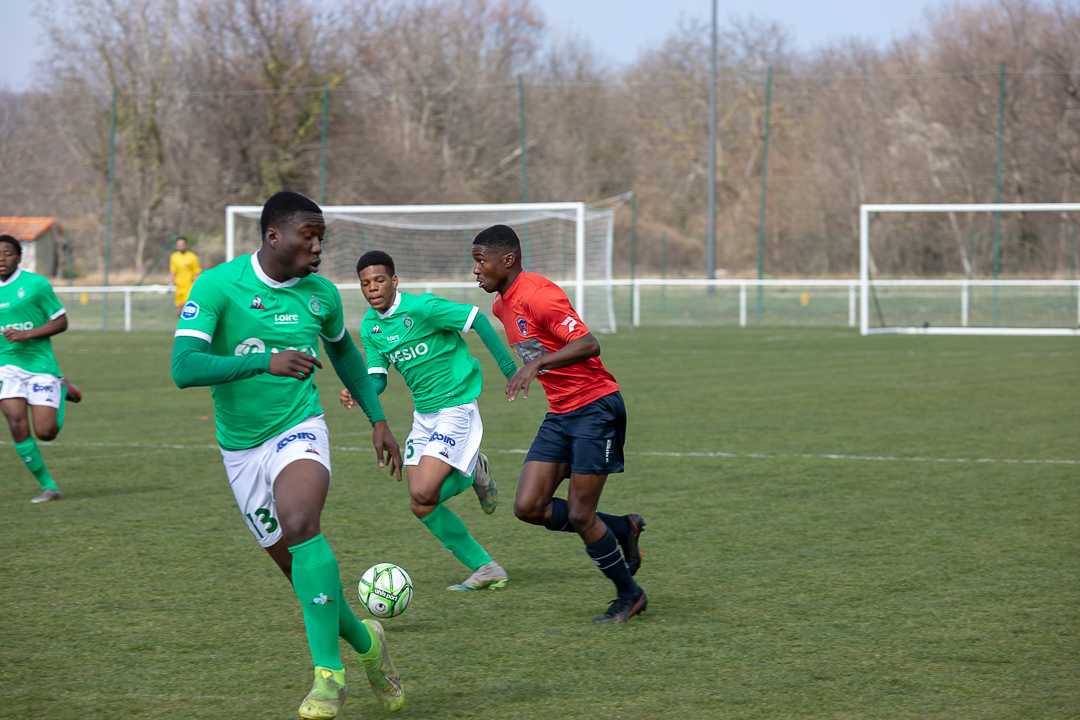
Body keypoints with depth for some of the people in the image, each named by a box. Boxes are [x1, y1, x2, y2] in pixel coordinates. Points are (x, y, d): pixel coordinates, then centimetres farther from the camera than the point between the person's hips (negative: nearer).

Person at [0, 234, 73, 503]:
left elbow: (61, 322, -4)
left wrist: (27, 334, -16)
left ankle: (61, 393, 26)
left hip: (40, 364, -3)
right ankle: (48, 486, -1)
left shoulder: (36, 284, -5)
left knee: (45, 432, -7)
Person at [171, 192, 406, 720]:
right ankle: (365, 642, 34)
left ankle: (329, 673, -27)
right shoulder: (216, 286, -15)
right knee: (298, 569, 6)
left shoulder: (320, 294, -2)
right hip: (241, 447, 1)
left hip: (299, 430, 0)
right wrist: (265, 362, -37)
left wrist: (377, 419, 18)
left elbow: (343, 350, 21)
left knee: (300, 524, -30)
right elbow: (184, 369, -26)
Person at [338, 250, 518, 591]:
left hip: (457, 406, -8)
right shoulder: (369, 326, 5)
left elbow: (477, 319, -16)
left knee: (423, 493, -20)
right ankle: (486, 570, 15)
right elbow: (378, 377, 8)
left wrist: (509, 368, -19)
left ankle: (474, 472, 11)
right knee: (422, 507, 1)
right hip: (423, 414, 8)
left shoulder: (421, 307, -17)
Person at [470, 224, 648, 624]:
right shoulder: (501, 305, 10)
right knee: (528, 508, -3)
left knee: (579, 515, -7)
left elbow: (588, 344, -29)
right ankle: (623, 529, 16)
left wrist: (537, 364, -38)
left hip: (596, 408, -9)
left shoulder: (536, 294, -19)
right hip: (560, 414, 9)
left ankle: (629, 595, 14)